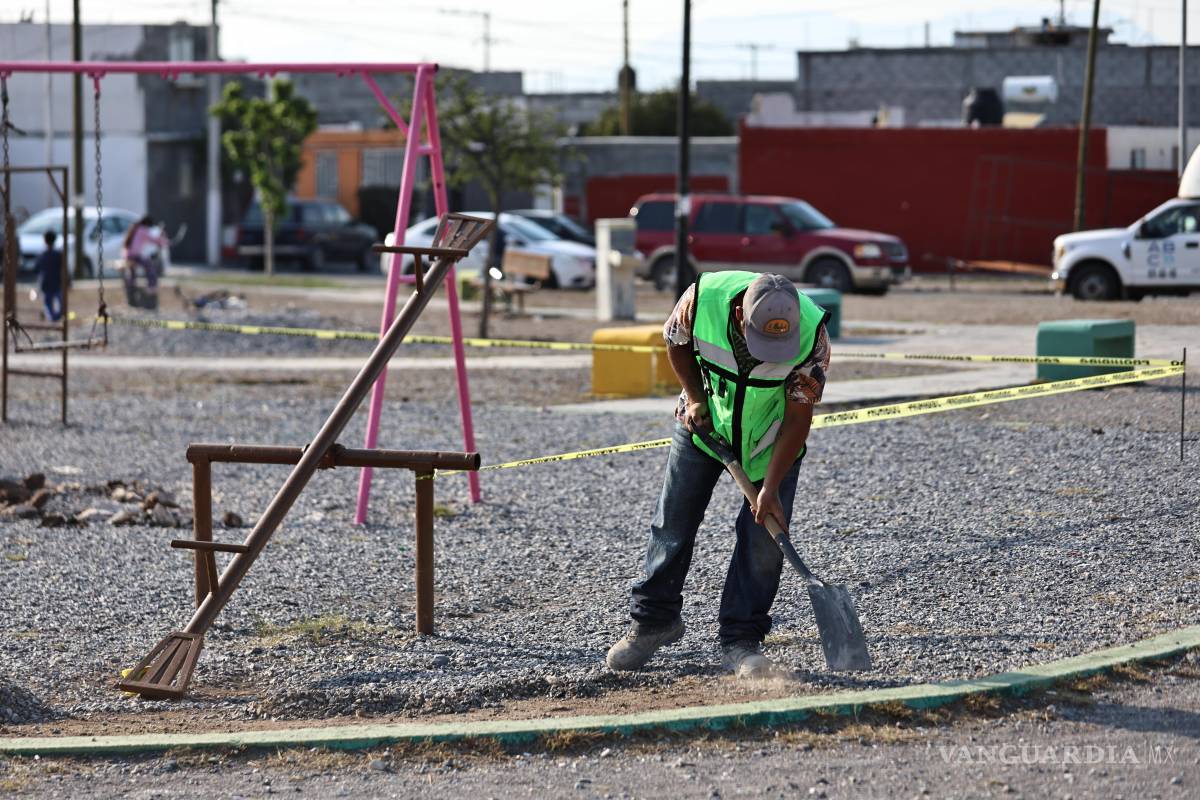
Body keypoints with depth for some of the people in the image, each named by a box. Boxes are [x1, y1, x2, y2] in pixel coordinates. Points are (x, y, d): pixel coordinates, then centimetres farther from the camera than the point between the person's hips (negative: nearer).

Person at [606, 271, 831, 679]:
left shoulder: (811, 332, -34)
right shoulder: (703, 297, -32)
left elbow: (798, 418, -25)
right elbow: (677, 343, -6)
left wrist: (771, 488, -28)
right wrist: (696, 398, -14)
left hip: (771, 436, -1)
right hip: (706, 420, 1)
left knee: (764, 533, -9)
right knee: (673, 520, 5)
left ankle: (741, 640, 1)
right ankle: (653, 621, 22)